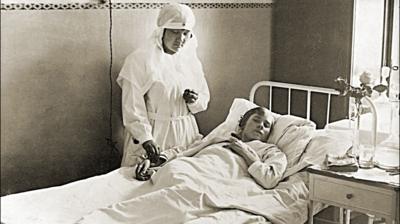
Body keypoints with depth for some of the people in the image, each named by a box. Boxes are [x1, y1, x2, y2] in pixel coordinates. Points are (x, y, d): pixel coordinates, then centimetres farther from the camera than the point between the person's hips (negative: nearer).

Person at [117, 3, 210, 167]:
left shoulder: (191, 59, 7)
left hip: (185, 133, 4)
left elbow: (204, 99, 13)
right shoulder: (139, 59, -9)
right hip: (151, 131, -4)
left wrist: (194, 100, -10)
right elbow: (133, 107, -13)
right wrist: (145, 138, -23)